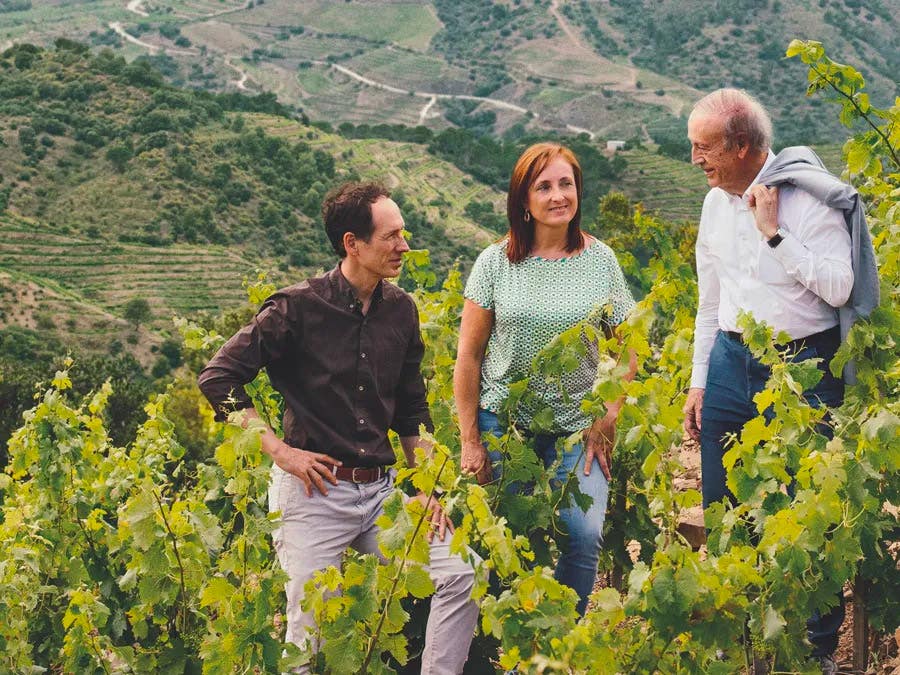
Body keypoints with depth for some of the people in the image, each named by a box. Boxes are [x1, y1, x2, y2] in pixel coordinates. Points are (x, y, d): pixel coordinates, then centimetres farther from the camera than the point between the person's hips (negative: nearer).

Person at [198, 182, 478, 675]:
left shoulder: (400, 310, 6)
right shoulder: (298, 308, -10)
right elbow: (217, 379, -10)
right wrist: (279, 450, -12)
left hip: (382, 488, 5)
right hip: (316, 490, -5)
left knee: (459, 578, -5)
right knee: (311, 630, -2)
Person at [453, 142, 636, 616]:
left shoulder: (601, 261, 1)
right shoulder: (496, 263, -2)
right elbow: (468, 356, 2)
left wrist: (606, 424, -2)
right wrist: (469, 442, -1)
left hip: (577, 428, 0)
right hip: (503, 421, 0)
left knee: (584, 536, -15)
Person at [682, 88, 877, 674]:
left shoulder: (809, 197, -13)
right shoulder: (716, 203, 7)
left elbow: (839, 289, -20)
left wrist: (775, 232, -21)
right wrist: (698, 382, 13)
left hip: (803, 366, -6)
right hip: (733, 363, 6)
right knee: (722, 511, 10)